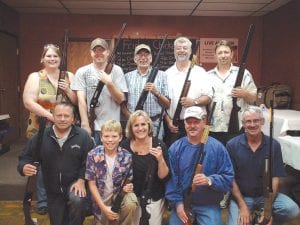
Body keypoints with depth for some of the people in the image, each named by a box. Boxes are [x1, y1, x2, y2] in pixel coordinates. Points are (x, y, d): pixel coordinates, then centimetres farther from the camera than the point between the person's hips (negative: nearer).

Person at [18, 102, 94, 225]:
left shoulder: (82, 135, -13)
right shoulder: (42, 136, -8)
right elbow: (25, 157, -3)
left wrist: (81, 180, -22)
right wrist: (24, 167, -25)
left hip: (74, 184, -2)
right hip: (53, 190, 3)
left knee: (78, 201, -33)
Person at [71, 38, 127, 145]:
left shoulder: (116, 70, 3)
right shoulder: (82, 72, 3)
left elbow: (121, 99, 0)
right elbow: (81, 100, -1)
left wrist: (109, 83, -15)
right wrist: (85, 125, -7)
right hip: (90, 126, 0)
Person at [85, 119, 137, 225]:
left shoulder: (127, 156, -13)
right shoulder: (93, 155, -15)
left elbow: (128, 181, 1)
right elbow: (92, 184, -10)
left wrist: (128, 187, -24)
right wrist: (104, 207, -15)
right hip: (101, 198, 1)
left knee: (131, 204, -29)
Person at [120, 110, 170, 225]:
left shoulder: (159, 145, -13)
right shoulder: (125, 145, -9)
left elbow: (164, 177, -13)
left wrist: (161, 159, -28)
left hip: (154, 199, -1)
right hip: (132, 197, 2)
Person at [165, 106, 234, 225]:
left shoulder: (217, 147, -7)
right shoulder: (175, 148, -2)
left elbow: (228, 178, -7)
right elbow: (170, 179, -2)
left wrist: (210, 181, -23)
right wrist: (177, 202, -9)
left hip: (209, 206, -1)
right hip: (182, 204, 2)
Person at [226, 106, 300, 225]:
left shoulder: (274, 145, -7)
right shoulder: (232, 145, -11)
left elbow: (275, 178, -6)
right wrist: (243, 206, -15)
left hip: (266, 195, 2)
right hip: (241, 196, -2)